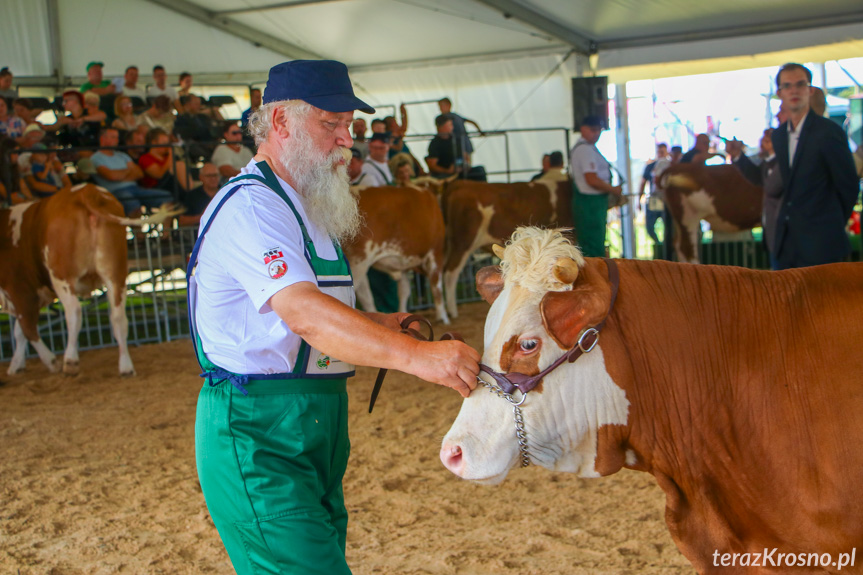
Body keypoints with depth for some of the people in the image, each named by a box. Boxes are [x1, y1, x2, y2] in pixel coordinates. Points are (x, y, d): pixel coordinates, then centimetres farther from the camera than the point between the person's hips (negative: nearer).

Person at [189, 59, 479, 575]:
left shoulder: (305, 206, 18)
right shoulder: (250, 205, -16)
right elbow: (304, 314, -30)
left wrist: (372, 324, 8)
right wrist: (414, 354, -40)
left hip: (316, 431, 10)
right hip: (258, 433, -10)